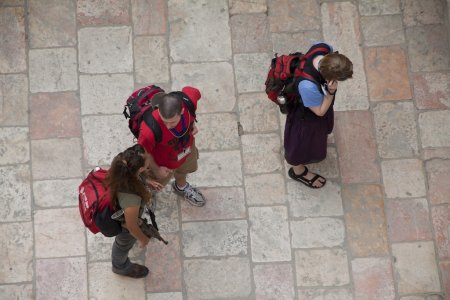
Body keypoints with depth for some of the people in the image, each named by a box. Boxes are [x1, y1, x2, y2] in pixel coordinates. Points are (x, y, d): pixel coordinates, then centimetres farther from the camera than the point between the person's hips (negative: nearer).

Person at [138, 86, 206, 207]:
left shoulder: (189, 99, -39)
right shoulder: (149, 130, -49)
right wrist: (156, 169, -11)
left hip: (187, 148, 4)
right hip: (164, 162, -4)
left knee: (183, 170, 38)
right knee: (156, 186, 30)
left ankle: (181, 187, 73)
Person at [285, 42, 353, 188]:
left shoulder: (324, 48, -34)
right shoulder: (308, 86, -50)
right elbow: (320, 111, -29)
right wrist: (331, 92, -43)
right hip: (307, 115, -6)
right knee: (305, 142, 26)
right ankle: (298, 171, 56)